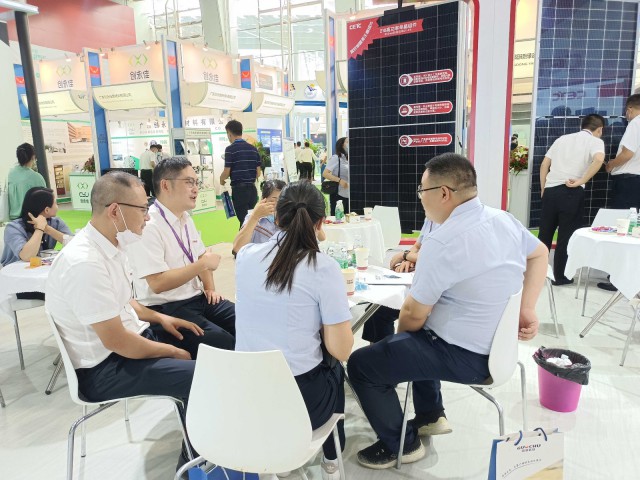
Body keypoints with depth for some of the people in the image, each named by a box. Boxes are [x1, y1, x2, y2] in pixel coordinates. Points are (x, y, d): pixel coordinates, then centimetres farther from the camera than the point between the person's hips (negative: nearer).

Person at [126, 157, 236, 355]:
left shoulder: (186, 219, 10)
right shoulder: (148, 226, -17)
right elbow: (158, 283, -23)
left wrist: (210, 288, 7)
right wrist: (203, 264, -18)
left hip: (197, 298, 8)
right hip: (165, 309, -8)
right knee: (224, 343, -25)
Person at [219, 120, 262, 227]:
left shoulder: (230, 149, -9)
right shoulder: (253, 149, 8)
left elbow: (227, 172, -11)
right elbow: (258, 173, 8)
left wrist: (221, 179, 10)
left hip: (239, 189, -5)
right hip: (252, 189, 6)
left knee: (243, 220, 0)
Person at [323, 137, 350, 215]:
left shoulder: (348, 159, 13)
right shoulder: (336, 158, -7)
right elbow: (325, 174, -16)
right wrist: (339, 180, -26)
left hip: (348, 195, 7)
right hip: (338, 195, -6)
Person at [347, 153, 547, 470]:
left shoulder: (442, 242, -27)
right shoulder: (503, 219, 0)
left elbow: (414, 315, -20)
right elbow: (540, 254, 18)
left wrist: (399, 333, 3)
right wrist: (527, 309, 11)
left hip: (466, 356, -9)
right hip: (497, 343, 9)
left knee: (361, 364, 0)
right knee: (418, 337, 33)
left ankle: (401, 445, 18)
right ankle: (431, 416, 39)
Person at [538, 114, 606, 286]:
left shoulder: (562, 138, 21)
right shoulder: (595, 141, 6)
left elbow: (544, 164, 16)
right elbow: (599, 159, -17)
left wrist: (543, 189, 18)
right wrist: (581, 181, -12)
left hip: (550, 190, 4)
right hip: (571, 193, -4)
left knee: (544, 233, 13)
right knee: (566, 235, 5)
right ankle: (559, 276, 13)